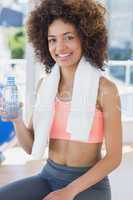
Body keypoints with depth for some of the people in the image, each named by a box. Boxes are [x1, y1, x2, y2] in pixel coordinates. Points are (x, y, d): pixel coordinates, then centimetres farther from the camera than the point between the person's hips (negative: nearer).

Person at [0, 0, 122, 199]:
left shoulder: (105, 89, -12)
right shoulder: (44, 85, 2)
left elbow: (114, 156, -11)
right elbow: (32, 147, 4)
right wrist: (17, 120, -15)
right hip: (48, 178, 4)